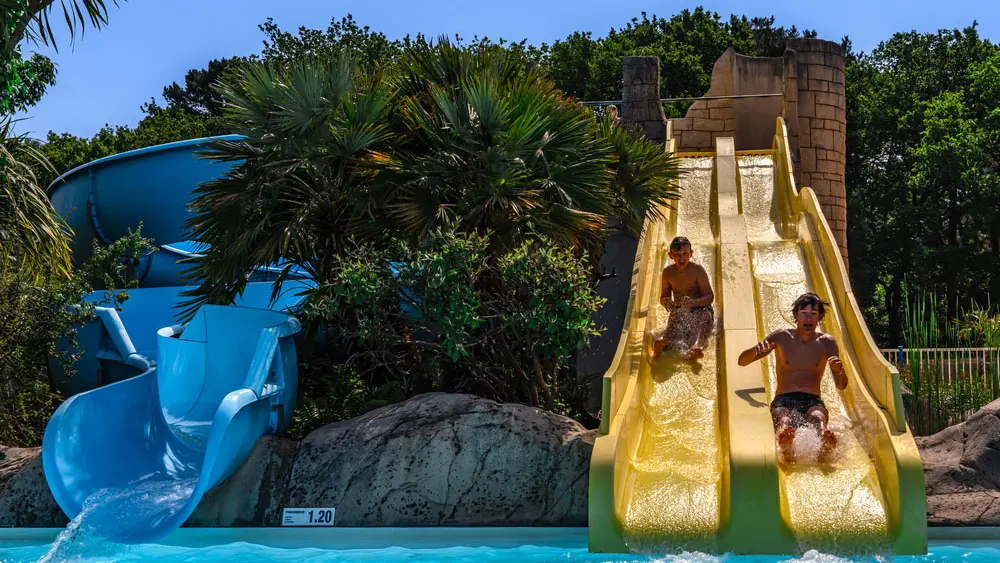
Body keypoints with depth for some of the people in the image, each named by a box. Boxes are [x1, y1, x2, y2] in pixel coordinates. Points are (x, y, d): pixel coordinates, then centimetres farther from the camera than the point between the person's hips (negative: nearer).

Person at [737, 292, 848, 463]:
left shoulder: (826, 343, 12)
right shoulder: (782, 337, 11)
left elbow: (841, 386, 6)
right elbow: (742, 361, 10)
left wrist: (840, 371, -19)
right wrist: (756, 350, -15)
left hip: (813, 401, 1)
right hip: (783, 400, -1)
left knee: (818, 417, -38)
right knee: (784, 422, -39)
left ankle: (825, 449, -72)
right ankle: (786, 451, -74)